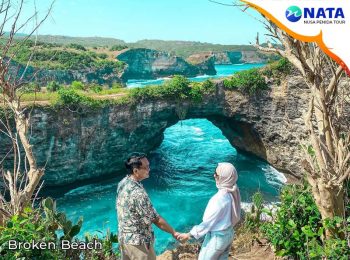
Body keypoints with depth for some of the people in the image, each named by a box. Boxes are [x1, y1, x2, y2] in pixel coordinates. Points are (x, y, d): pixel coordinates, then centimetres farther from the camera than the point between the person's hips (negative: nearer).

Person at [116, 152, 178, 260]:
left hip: (123, 237, 8)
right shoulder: (138, 193, -31)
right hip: (138, 241, -8)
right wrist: (174, 233, -11)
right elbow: (156, 220, -24)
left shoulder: (122, 183, -4)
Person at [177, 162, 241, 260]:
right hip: (229, 233, 8)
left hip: (217, 237, -8)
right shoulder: (233, 191, -7)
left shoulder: (220, 198, -32)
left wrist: (189, 234, -14)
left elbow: (208, 222, -24)